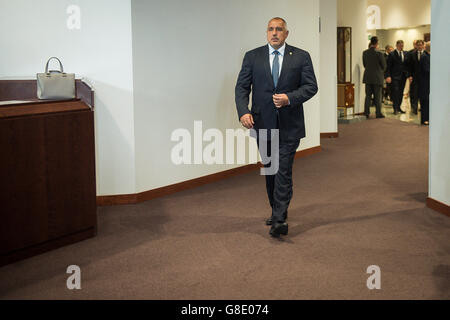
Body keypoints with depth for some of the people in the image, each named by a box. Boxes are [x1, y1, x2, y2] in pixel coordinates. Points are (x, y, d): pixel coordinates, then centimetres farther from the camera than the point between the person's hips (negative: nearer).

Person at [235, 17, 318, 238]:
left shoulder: (301, 57, 3)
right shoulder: (252, 57, 6)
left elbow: (311, 86, 0)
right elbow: (242, 87, 2)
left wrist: (289, 98, -17)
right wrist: (243, 112, -15)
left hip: (289, 124, -2)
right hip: (263, 123, 3)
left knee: (283, 171, -9)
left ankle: (279, 220, -10)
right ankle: (276, 212, 27)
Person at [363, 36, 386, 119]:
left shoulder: (365, 53, -1)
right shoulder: (379, 53, -14)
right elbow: (384, 65, -5)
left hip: (367, 77, 4)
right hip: (377, 77, -4)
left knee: (368, 96, 10)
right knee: (377, 96, 3)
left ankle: (367, 113, 9)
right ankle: (378, 113, 5)